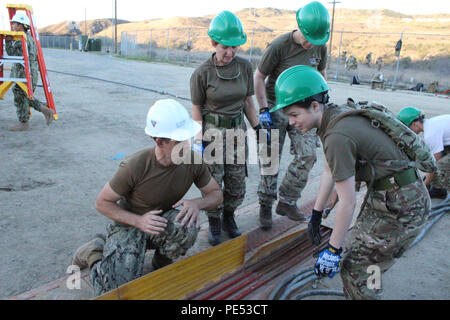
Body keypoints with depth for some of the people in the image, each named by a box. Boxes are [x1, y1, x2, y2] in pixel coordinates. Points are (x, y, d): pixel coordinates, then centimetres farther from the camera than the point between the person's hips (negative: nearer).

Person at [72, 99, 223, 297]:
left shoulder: (193, 161, -18)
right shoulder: (134, 167, -28)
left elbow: (216, 194, -4)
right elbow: (102, 203, -14)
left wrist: (196, 203, -28)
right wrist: (139, 221, -29)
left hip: (163, 220, 3)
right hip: (129, 223, -2)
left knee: (187, 227, -32)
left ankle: (161, 265, 1)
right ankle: (95, 249, 15)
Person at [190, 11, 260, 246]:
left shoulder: (245, 67, -2)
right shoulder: (202, 73, -11)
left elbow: (248, 102, 8)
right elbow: (196, 110, -5)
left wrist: (258, 129, 7)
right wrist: (198, 141, -9)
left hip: (237, 129, 3)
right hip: (211, 130, -3)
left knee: (237, 185, 8)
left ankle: (228, 217, 35)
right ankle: (214, 225, 24)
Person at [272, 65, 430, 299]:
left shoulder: (337, 137, -29)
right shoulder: (333, 115, 1)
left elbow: (347, 202, -23)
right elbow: (329, 171, 11)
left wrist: (333, 250, -13)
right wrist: (316, 214, 19)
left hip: (402, 208, -9)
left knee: (355, 270, -3)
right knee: (360, 251, 22)